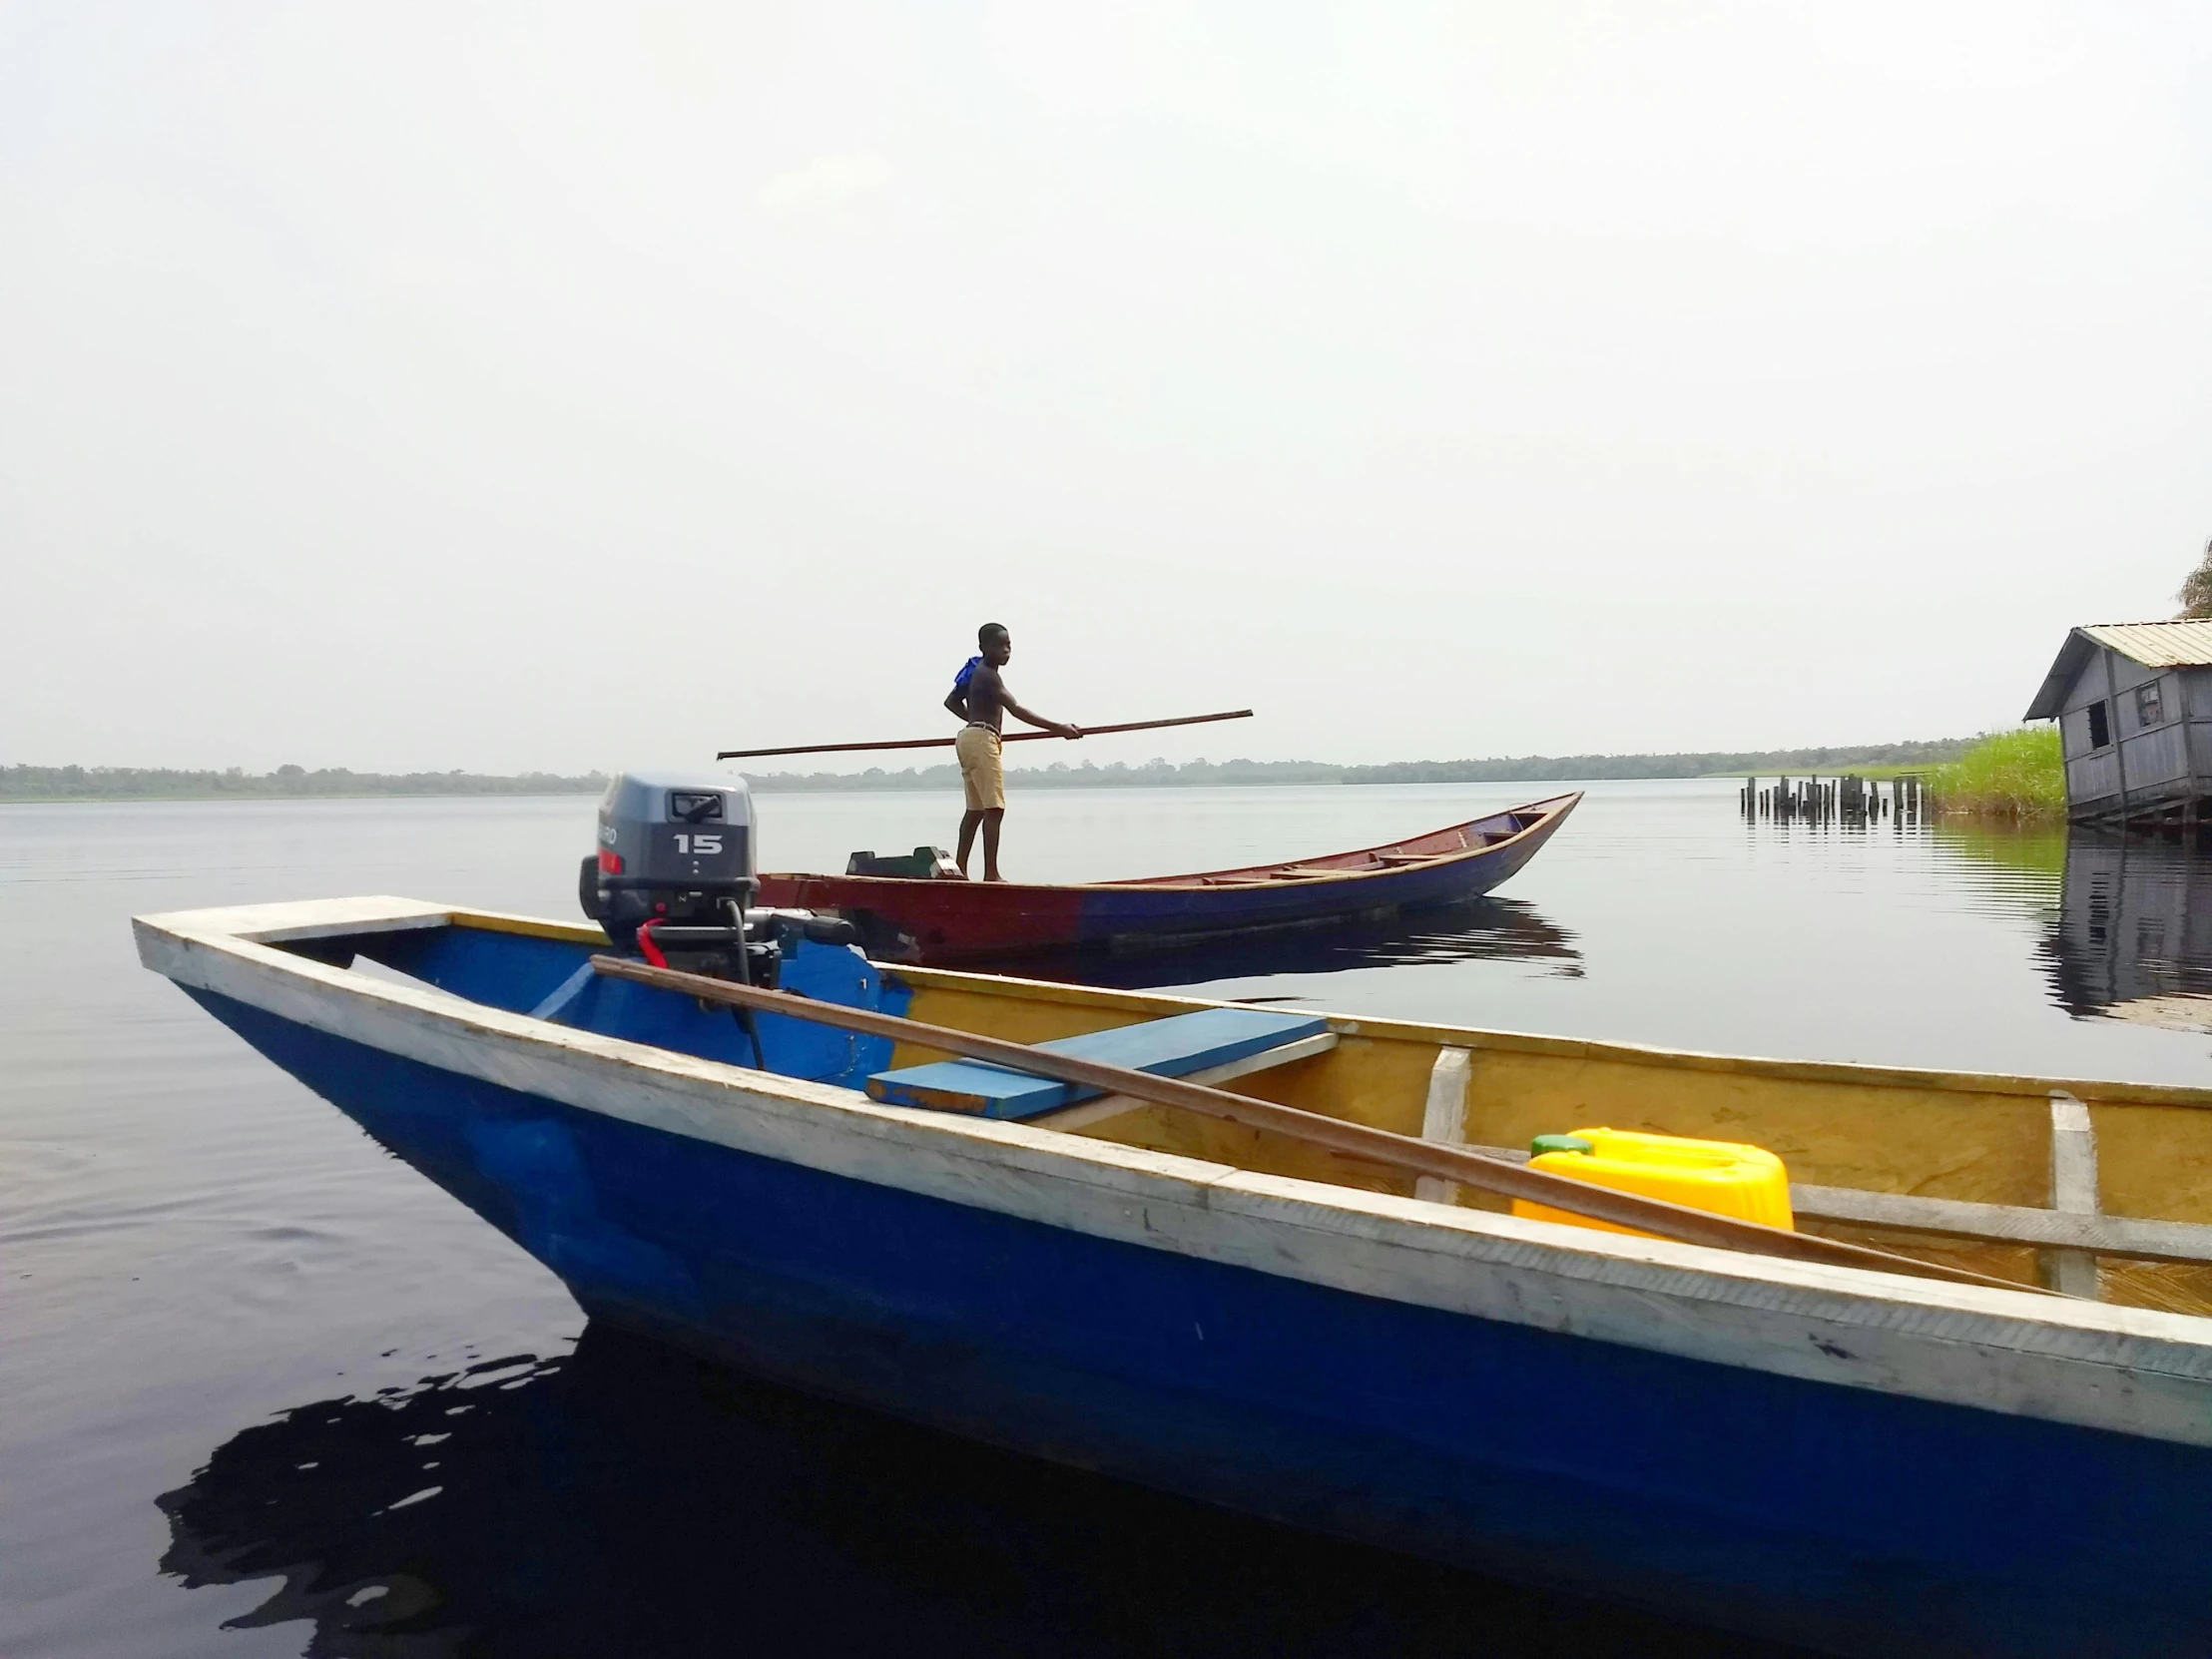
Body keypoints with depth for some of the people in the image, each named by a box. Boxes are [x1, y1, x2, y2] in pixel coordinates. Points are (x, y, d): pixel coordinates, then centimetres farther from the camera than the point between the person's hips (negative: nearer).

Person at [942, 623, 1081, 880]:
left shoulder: (977, 672, 18)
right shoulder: (988, 676, -13)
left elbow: (952, 702, 28)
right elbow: (1016, 710, -24)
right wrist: (1058, 728, -28)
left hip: (969, 739, 10)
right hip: (981, 741, -10)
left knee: (976, 809, 12)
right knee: (994, 808, -13)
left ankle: (960, 870, 12)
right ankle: (991, 874, -18)